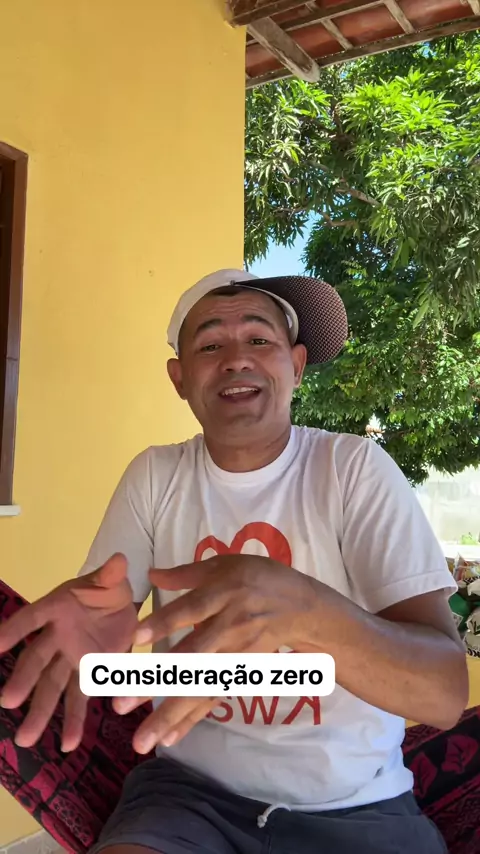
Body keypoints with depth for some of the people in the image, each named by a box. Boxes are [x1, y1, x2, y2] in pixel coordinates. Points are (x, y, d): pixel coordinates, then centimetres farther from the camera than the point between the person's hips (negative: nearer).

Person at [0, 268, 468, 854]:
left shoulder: (357, 468, -11)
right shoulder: (154, 476, -1)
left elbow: (445, 692, -20)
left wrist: (303, 609, -40)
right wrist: (96, 621, -29)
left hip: (356, 807, 1)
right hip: (192, 788, 0)